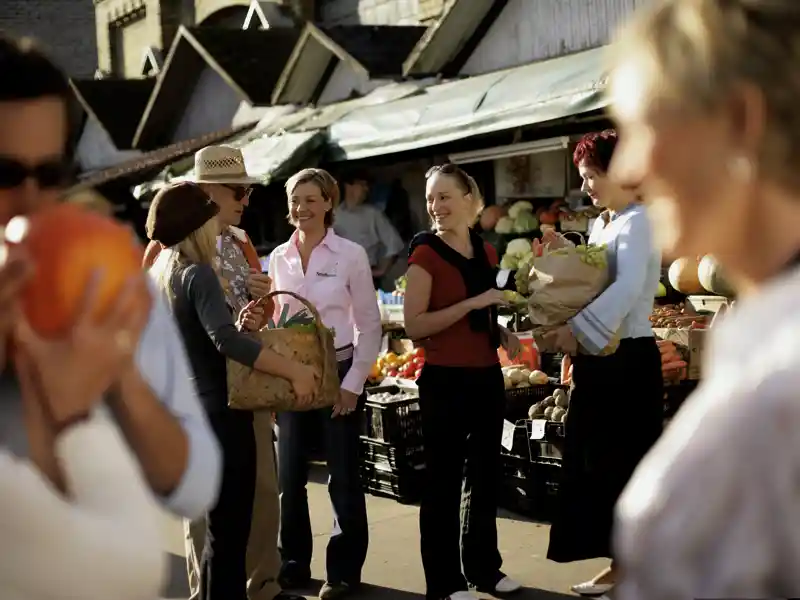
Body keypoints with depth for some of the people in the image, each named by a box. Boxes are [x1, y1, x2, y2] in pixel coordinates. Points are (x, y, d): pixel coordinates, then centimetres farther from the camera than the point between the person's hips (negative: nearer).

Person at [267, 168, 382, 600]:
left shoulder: (351, 255, -5)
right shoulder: (279, 258, 6)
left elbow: (369, 325, -3)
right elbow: (273, 321, 12)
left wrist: (353, 382, -8)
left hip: (338, 373, -4)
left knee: (343, 478, 3)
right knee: (288, 478, 7)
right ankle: (293, 565, 22)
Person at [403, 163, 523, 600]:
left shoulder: (486, 251, 9)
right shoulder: (425, 254, -9)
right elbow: (414, 326, -17)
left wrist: (502, 332, 3)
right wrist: (472, 303, -22)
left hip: (487, 377, 7)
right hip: (445, 381, -6)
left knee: (484, 475, 15)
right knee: (443, 481, 2)